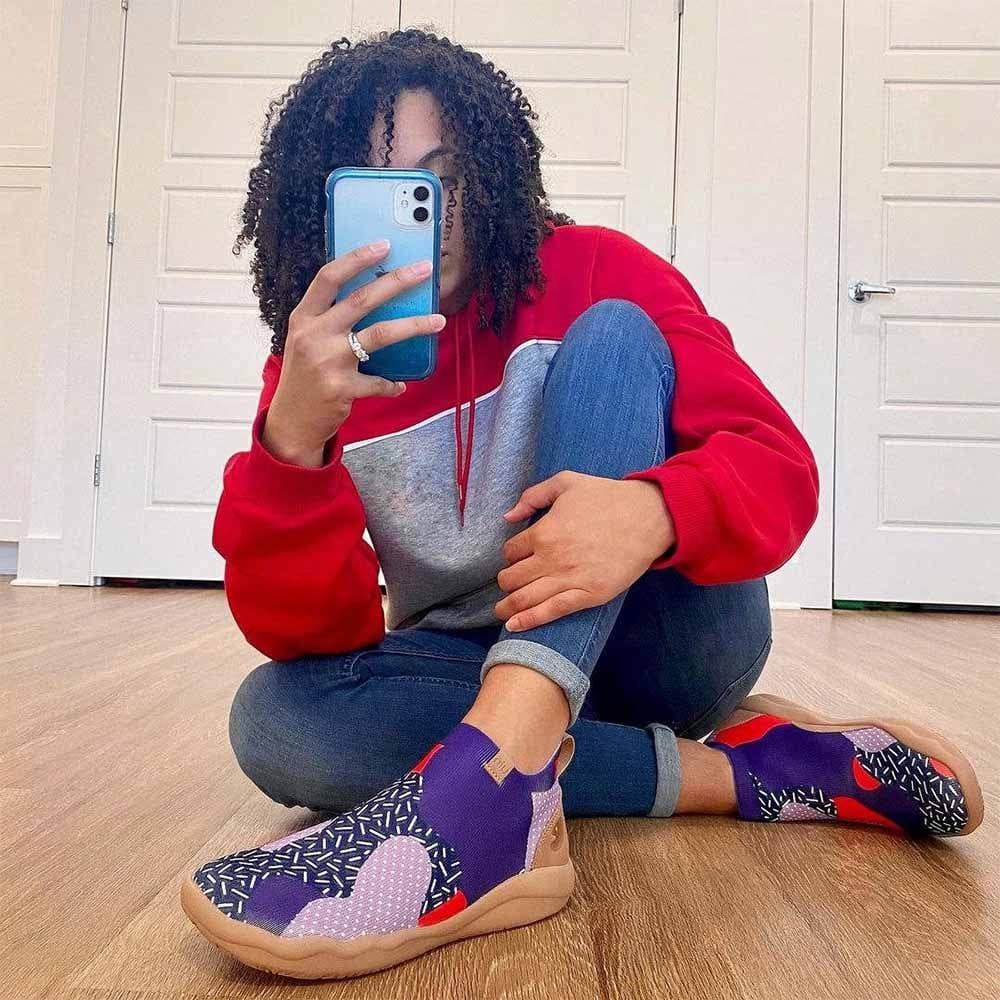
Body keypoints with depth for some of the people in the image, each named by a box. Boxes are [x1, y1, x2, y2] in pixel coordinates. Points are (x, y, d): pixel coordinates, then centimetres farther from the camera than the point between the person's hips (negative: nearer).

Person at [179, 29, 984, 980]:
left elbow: (778, 464, -15)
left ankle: (498, 772, -39)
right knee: (274, 718, -25)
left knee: (613, 333, -20)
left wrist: (654, 509, -38)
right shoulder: (318, 363, -4)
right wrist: (293, 438, -31)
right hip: (479, 668, 3)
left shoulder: (594, 275, -7)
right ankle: (741, 767, -20)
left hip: (662, 641, -1)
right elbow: (308, 632, -13)